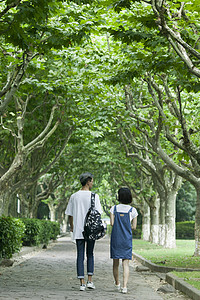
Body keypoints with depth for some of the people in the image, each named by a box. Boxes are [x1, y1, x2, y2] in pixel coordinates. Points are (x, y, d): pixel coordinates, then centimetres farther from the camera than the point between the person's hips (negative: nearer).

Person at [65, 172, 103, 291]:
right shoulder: (94, 196, -6)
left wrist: (72, 227, 20)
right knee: (90, 255, 12)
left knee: (80, 256, 4)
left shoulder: (74, 196, 3)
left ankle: (82, 283, 1)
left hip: (78, 231, 2)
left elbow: (70, 214, 6)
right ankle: (90, 280, 5)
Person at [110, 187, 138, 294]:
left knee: (115, 262, 14)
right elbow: (134, 226, -1)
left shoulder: (114, 209, -1)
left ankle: (117, 284, 29)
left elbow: (112, 223, -6)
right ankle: (124, 286, -12)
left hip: (116, 238, 1)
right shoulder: (132, 210, -2)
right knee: (126, 263, -1)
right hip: (127, 239, -1)